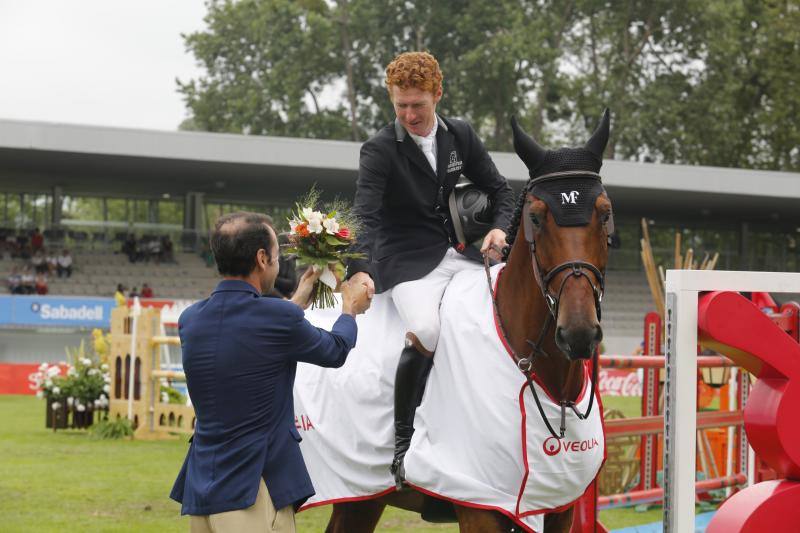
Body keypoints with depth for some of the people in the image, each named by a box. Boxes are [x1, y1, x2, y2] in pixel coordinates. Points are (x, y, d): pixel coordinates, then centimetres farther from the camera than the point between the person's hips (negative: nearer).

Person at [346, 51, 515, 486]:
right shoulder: (380, 150, -10)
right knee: (425, 332, -33)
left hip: (460, 252, 6)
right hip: (408, 262, -6)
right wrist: (361, 271, -38)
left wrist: (499, 228, -5)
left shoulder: (461, 136, 7)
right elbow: (366, 216, -21)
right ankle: (402, 442, -19)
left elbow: (498, 189, 16)